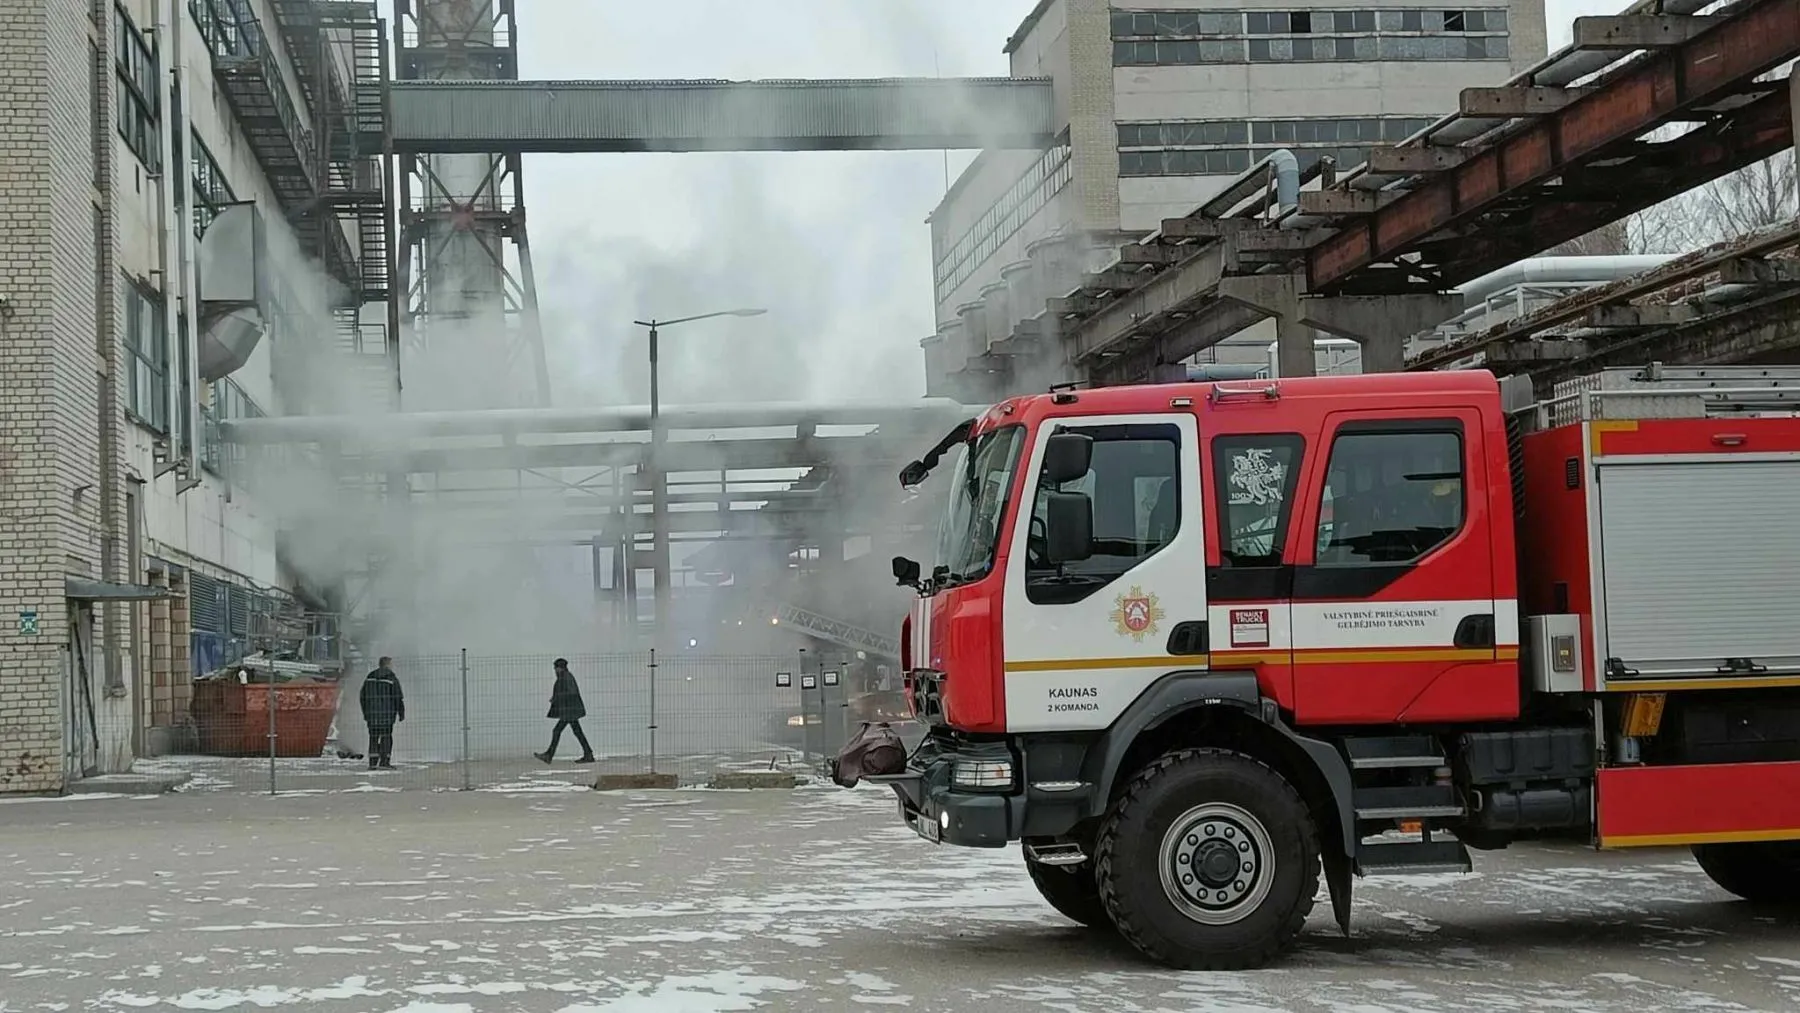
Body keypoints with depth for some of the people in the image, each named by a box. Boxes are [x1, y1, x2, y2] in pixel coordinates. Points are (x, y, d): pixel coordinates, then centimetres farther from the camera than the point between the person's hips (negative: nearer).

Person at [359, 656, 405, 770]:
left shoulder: (370, 677, 10)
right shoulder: (392, 678, -4)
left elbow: (363, 696, 13)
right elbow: (398, 698, -7)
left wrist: (365, 713, 19)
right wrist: (401, 713, 1)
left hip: (372, 712, 4)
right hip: (387, 713, -4)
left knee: (374, 737, 7)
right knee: (386, 737, -2)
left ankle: (372, 763, 4)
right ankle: (384, 762, -7)